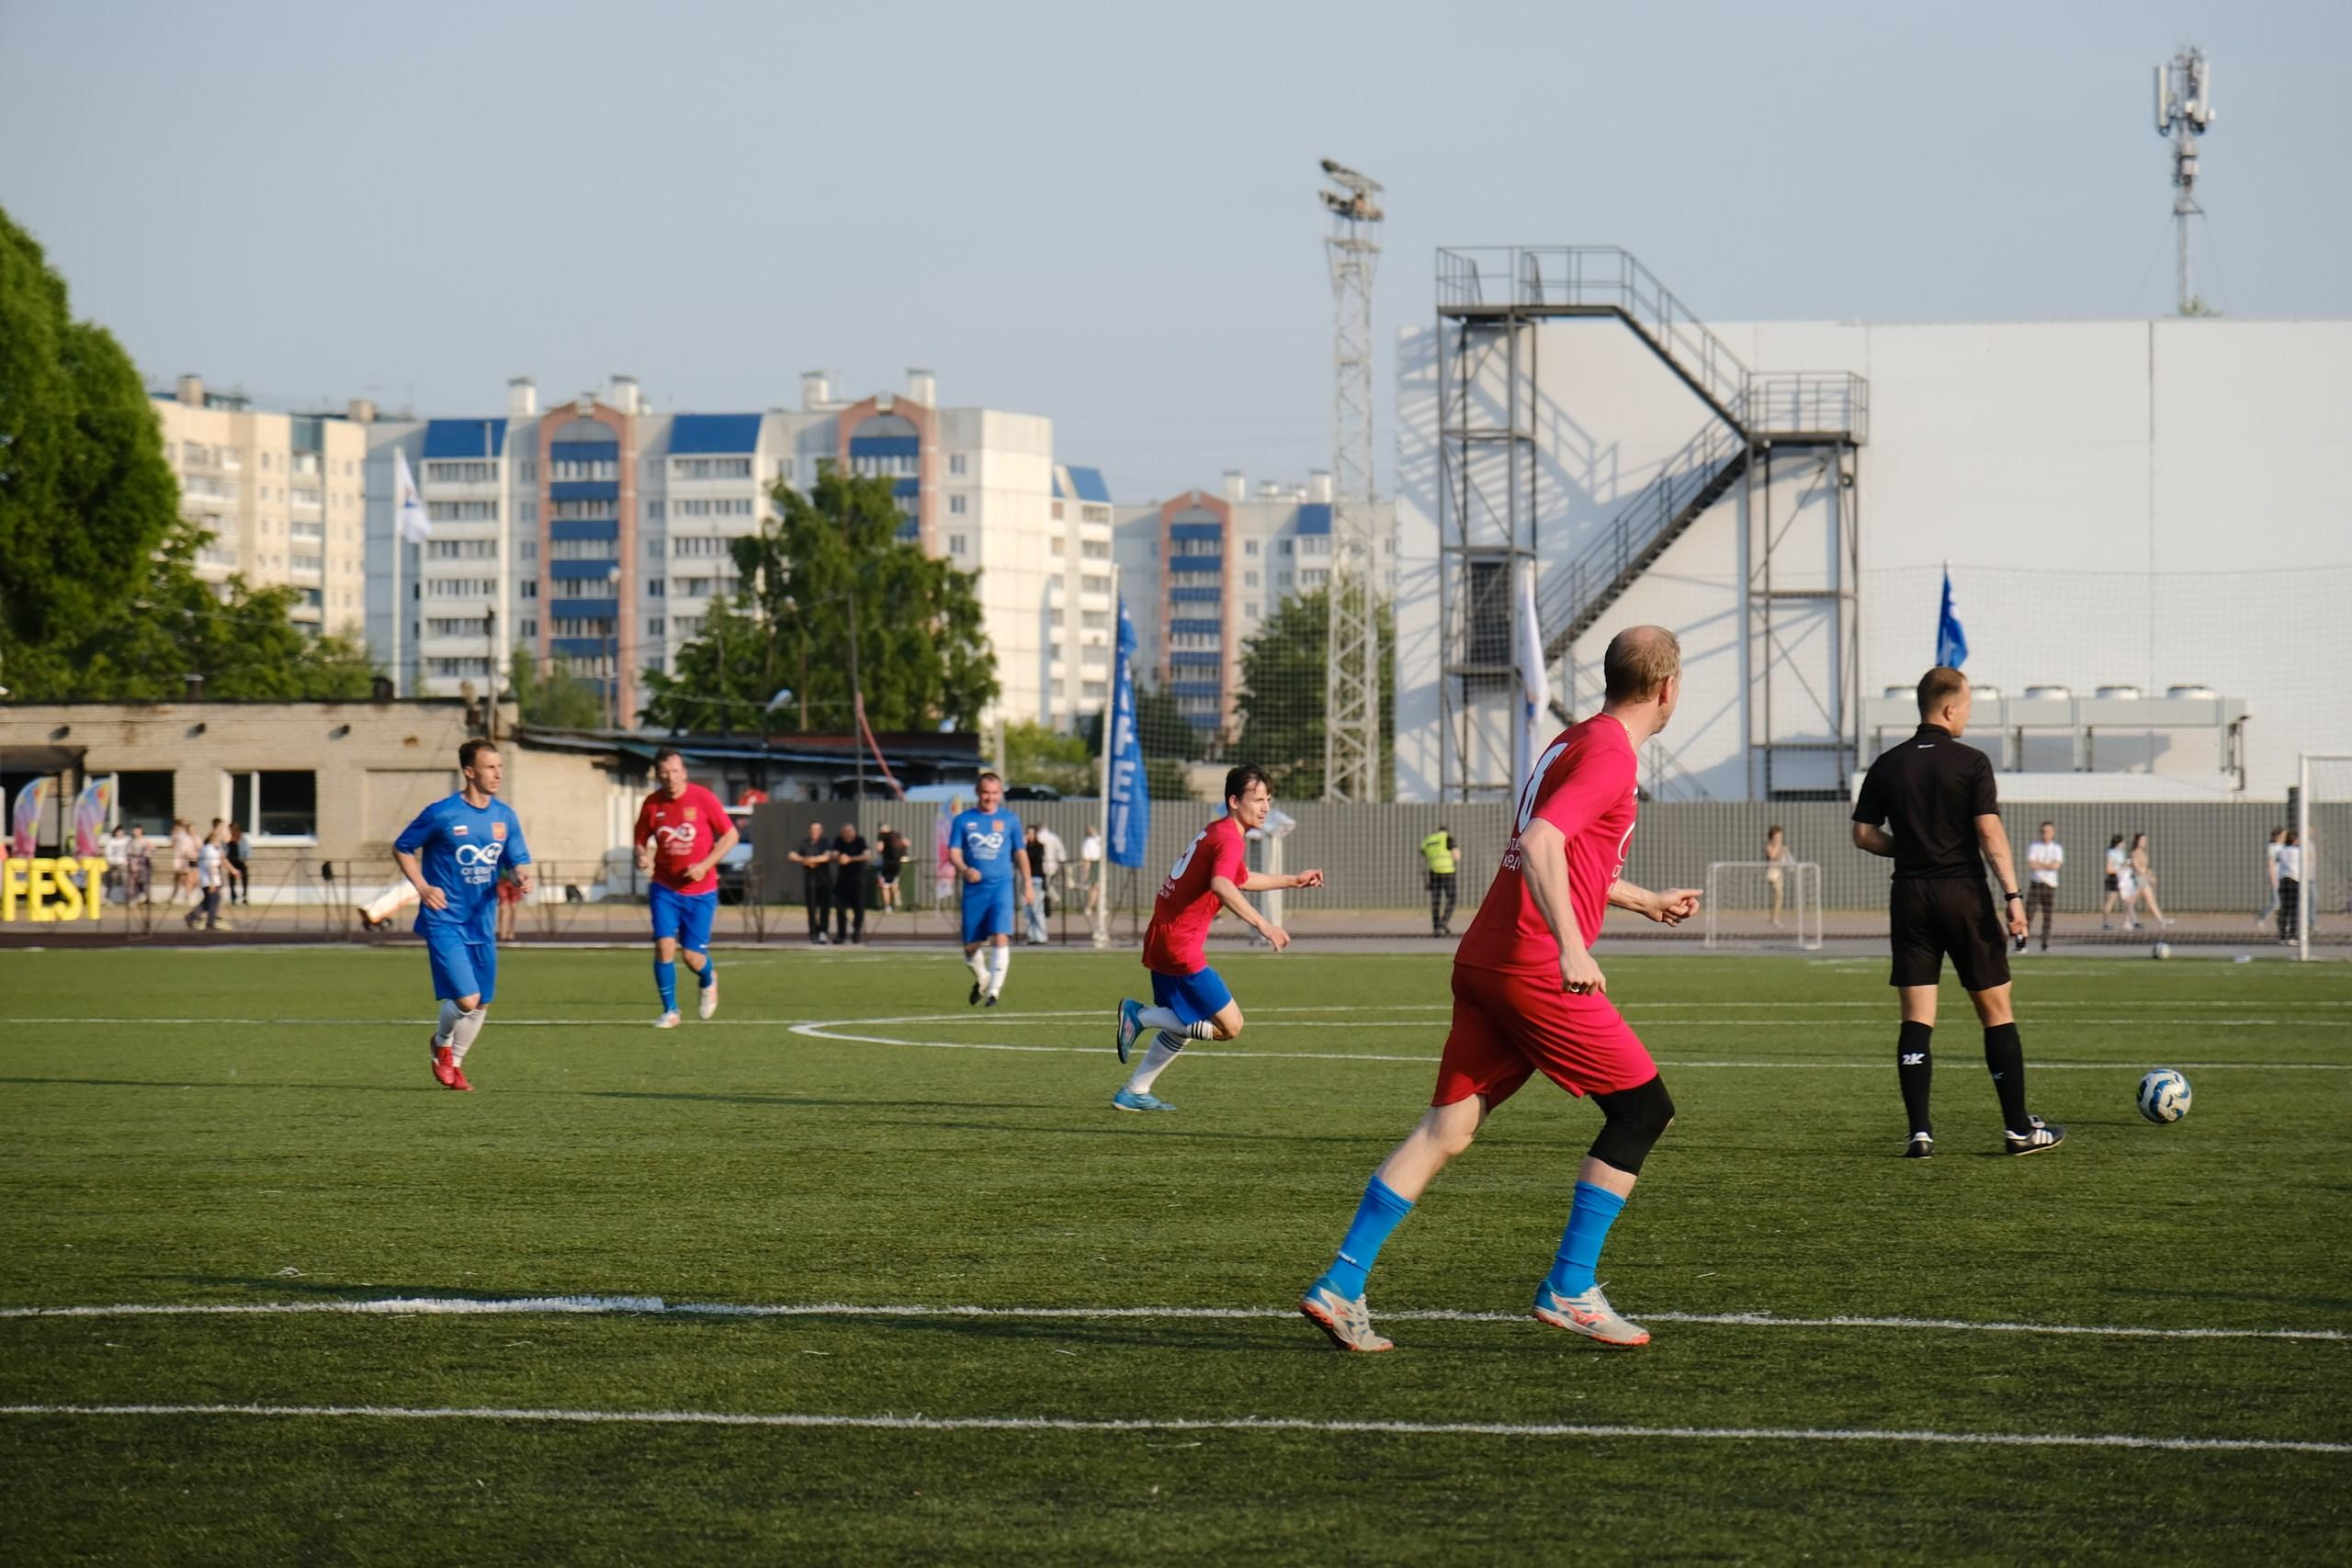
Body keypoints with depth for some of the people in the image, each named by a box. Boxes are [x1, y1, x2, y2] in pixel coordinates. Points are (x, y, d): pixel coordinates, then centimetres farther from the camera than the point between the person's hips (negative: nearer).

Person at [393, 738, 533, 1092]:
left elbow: (519, 861, 9)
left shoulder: (505, 817, 4)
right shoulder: (441, 814, -11)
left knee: (482, 1004, 10)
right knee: (466, 1000, -16)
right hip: (444, 921, -6)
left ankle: (454, 1063, 34)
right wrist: (422, 887, -12)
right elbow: (402, 848, 0)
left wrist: (523, 878, -15)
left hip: (481, 923, 6)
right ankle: (442, 1045, 17)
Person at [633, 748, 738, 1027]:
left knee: (692, 956, -3)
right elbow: (641, 839, 10)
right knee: (664, 945, -14)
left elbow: (731, 835, -5)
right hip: (664, 888, 2)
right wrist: (642, 857, -13)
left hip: (700, 891, -2)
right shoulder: (652, 804, -3)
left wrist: (705, 865, -16)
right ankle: (670, 1011, 1)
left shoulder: (703, 799, -11)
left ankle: (708, 979, 35)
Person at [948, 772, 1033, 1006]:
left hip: (1001, 886, -1)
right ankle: (981, 979, 36)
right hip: (974, 889, 1)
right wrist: (964, 869, -20)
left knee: (1000, 937, -18)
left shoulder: (1009, 820, 7)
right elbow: (954, 852, 0)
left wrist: (1026, 884, 12)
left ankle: (994, 990, -14)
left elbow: (1020, 853, 14)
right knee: (971, 945, 6)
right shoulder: (963, 820, 5)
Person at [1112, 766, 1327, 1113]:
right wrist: (1261, 924, -40)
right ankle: (1140, 1015, -6)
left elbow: (1242, 879, 36)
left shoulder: (1215, 832, 18)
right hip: (1181, 945, -10)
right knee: (1230, 1025, -9)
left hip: (1161, 940, 10)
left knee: (1182, 1027, 23)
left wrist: (1293, 880, 39)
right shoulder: (1230, 840, -14)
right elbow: (1221, 886, -34)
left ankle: (1134, 1092, 25)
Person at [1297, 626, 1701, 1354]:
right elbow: (1541, 844, -23)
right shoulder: (1610, 752, -10)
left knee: (1447, 1127, 6)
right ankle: (1570, 1289, 0)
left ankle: (1340, 1286, -1)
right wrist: (1570, 945, -31)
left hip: (1482, 960, 9)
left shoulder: (1573, 742, 21)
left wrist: (1645, 902, 46)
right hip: (1535, 969, -9)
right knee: (1643, 1108, 2)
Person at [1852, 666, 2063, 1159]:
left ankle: (1920, 1132, -6)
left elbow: (1864, 834, 6)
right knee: (1996, 1011, 6)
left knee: (1916, 1018, 3)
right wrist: (2012, 894, -14)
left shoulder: (1887, 766, 5)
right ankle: (2019, 1128, 9)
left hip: (1910, 896, 3)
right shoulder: (1971, 763, -7)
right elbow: (1990, 832, -14)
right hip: (1964, 895, -3)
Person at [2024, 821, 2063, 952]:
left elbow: (2056, 866, -9)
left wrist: (2039, 864, -7)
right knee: (2028, 914, -7)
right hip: (2034, 883, -2)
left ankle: (2045, 944, 7)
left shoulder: (2057, 849, 7)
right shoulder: (2033, 847, 3)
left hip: (2050, 885, 2)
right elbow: (2031, 865, -10)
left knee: (2047, 916, 2)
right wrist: (2047, 865, -6)